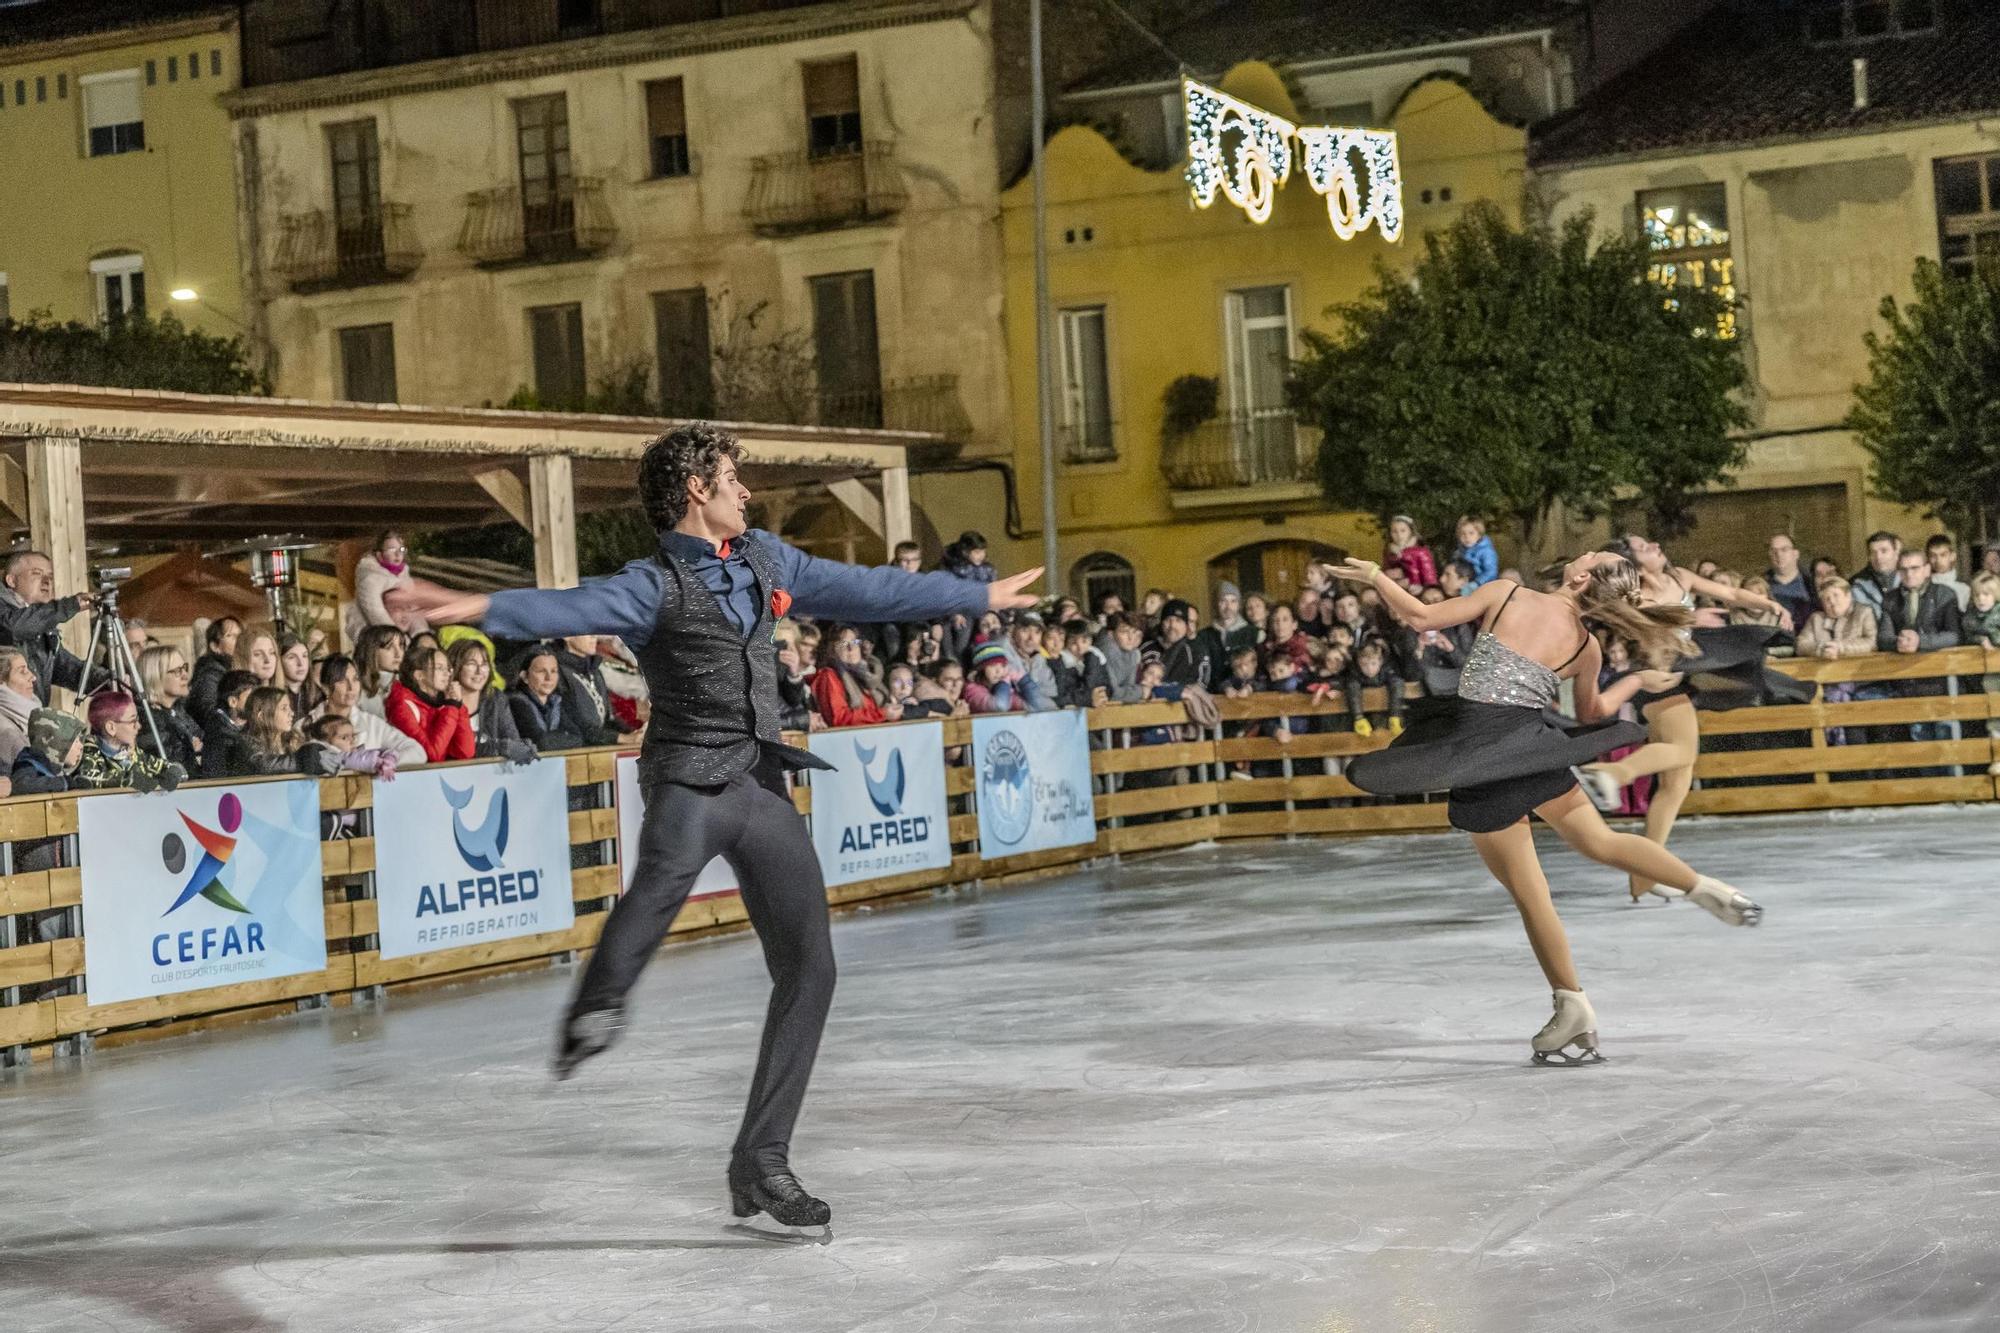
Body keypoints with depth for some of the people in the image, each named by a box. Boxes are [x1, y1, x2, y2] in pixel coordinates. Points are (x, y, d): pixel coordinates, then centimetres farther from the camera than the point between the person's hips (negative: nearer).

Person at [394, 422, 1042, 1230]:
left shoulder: (766, 561, 15)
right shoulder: (656, 585, -8)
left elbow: (869, 590, 24)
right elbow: (574, 608, -26)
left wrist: (979, 596, 32)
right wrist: (482, 610, -46)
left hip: (765, 789, 6)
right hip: (691, 777, -6)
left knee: (808, 967, 3)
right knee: (670, 868, -42)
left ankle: (761, 1164, 10)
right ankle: (597, 1008, -51)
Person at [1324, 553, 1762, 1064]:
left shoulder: (1506, 594, -7)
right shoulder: (1586, 646, 4)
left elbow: (1420, 617, -9)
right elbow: (1592, 713, 21)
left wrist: (1374, 577, 3)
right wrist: (1640, 678, 36)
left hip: (1477, 750, -3)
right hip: (1533, 748, 3)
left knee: (1528, 893, 5)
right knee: (1601, 841, 27)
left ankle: (1574, 1011, 13)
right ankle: (1705, 888, 18)